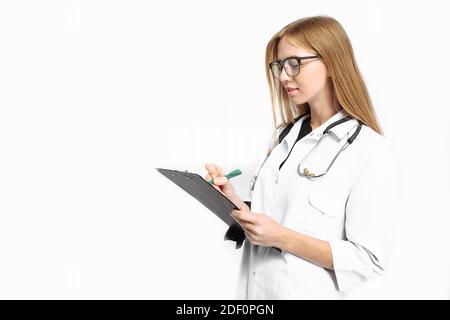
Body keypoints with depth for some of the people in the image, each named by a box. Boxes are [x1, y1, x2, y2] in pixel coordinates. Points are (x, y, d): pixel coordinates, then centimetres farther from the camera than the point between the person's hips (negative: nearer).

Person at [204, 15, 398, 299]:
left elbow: (370, 259, -17)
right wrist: (235, 202, -6)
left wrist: (282, 238, -23)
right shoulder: (284, 135, 6)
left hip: (307, 293, -6)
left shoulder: (371, 150, -15)